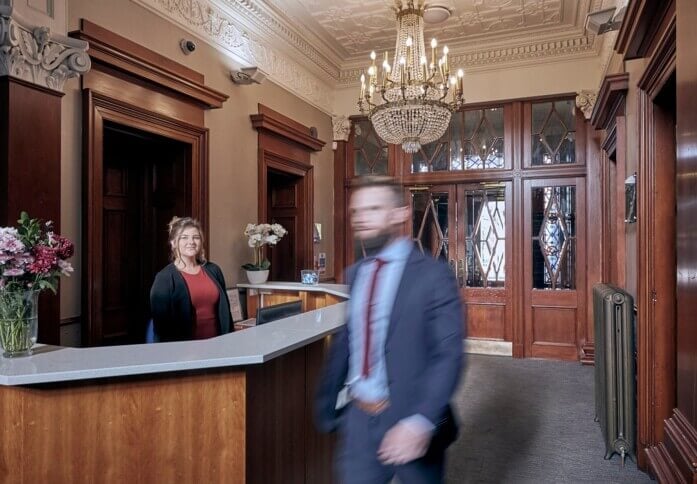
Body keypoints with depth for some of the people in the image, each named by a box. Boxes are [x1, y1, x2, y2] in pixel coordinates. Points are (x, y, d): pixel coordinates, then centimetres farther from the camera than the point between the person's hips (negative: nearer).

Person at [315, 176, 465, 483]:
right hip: (358, 420, 4)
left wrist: (422, 422, -25)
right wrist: (327, 403, 14)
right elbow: (343, 342, 11)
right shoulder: (354, 274, 5)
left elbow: (448, 355, -16)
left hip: (409, 422, -3)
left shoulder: (433, 275, -12)